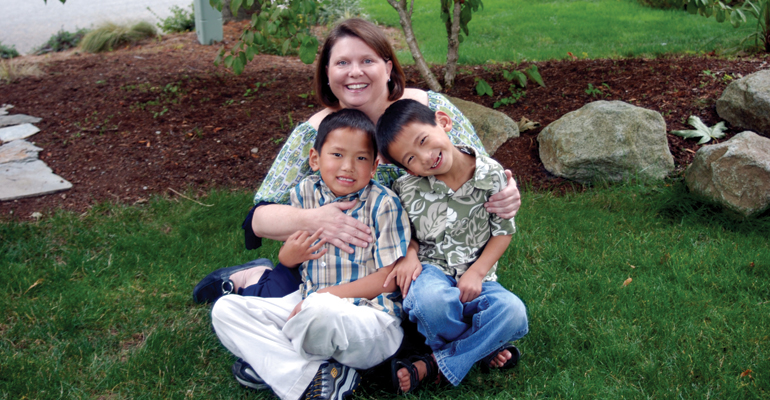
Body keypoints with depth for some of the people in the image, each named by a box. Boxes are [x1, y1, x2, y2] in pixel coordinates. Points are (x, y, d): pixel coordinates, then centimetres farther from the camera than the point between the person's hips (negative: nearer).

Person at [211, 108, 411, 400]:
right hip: (309, 301, 6)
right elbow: (287, 259, 15)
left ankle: (270, 359, -3)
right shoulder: (304, 194, 5)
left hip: (370, 317, -6)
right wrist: (291, 254, -11)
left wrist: (327, 295, -18)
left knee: (319, 310, -40)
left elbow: (389, 279, -11)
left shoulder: (383, 204, -9)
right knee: (225, 310, -6)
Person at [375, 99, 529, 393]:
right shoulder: (406, 189, -9)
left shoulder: (491, 174, -9)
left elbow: (503, 231, 0)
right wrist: (409, 255, -13)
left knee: (513, 313, -29)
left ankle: (432, 367, -20)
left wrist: (476, 273, -12)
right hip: (431, 270, -1)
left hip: (475, 278, 2)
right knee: (433, 300, -39)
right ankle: (483, 350, -8)